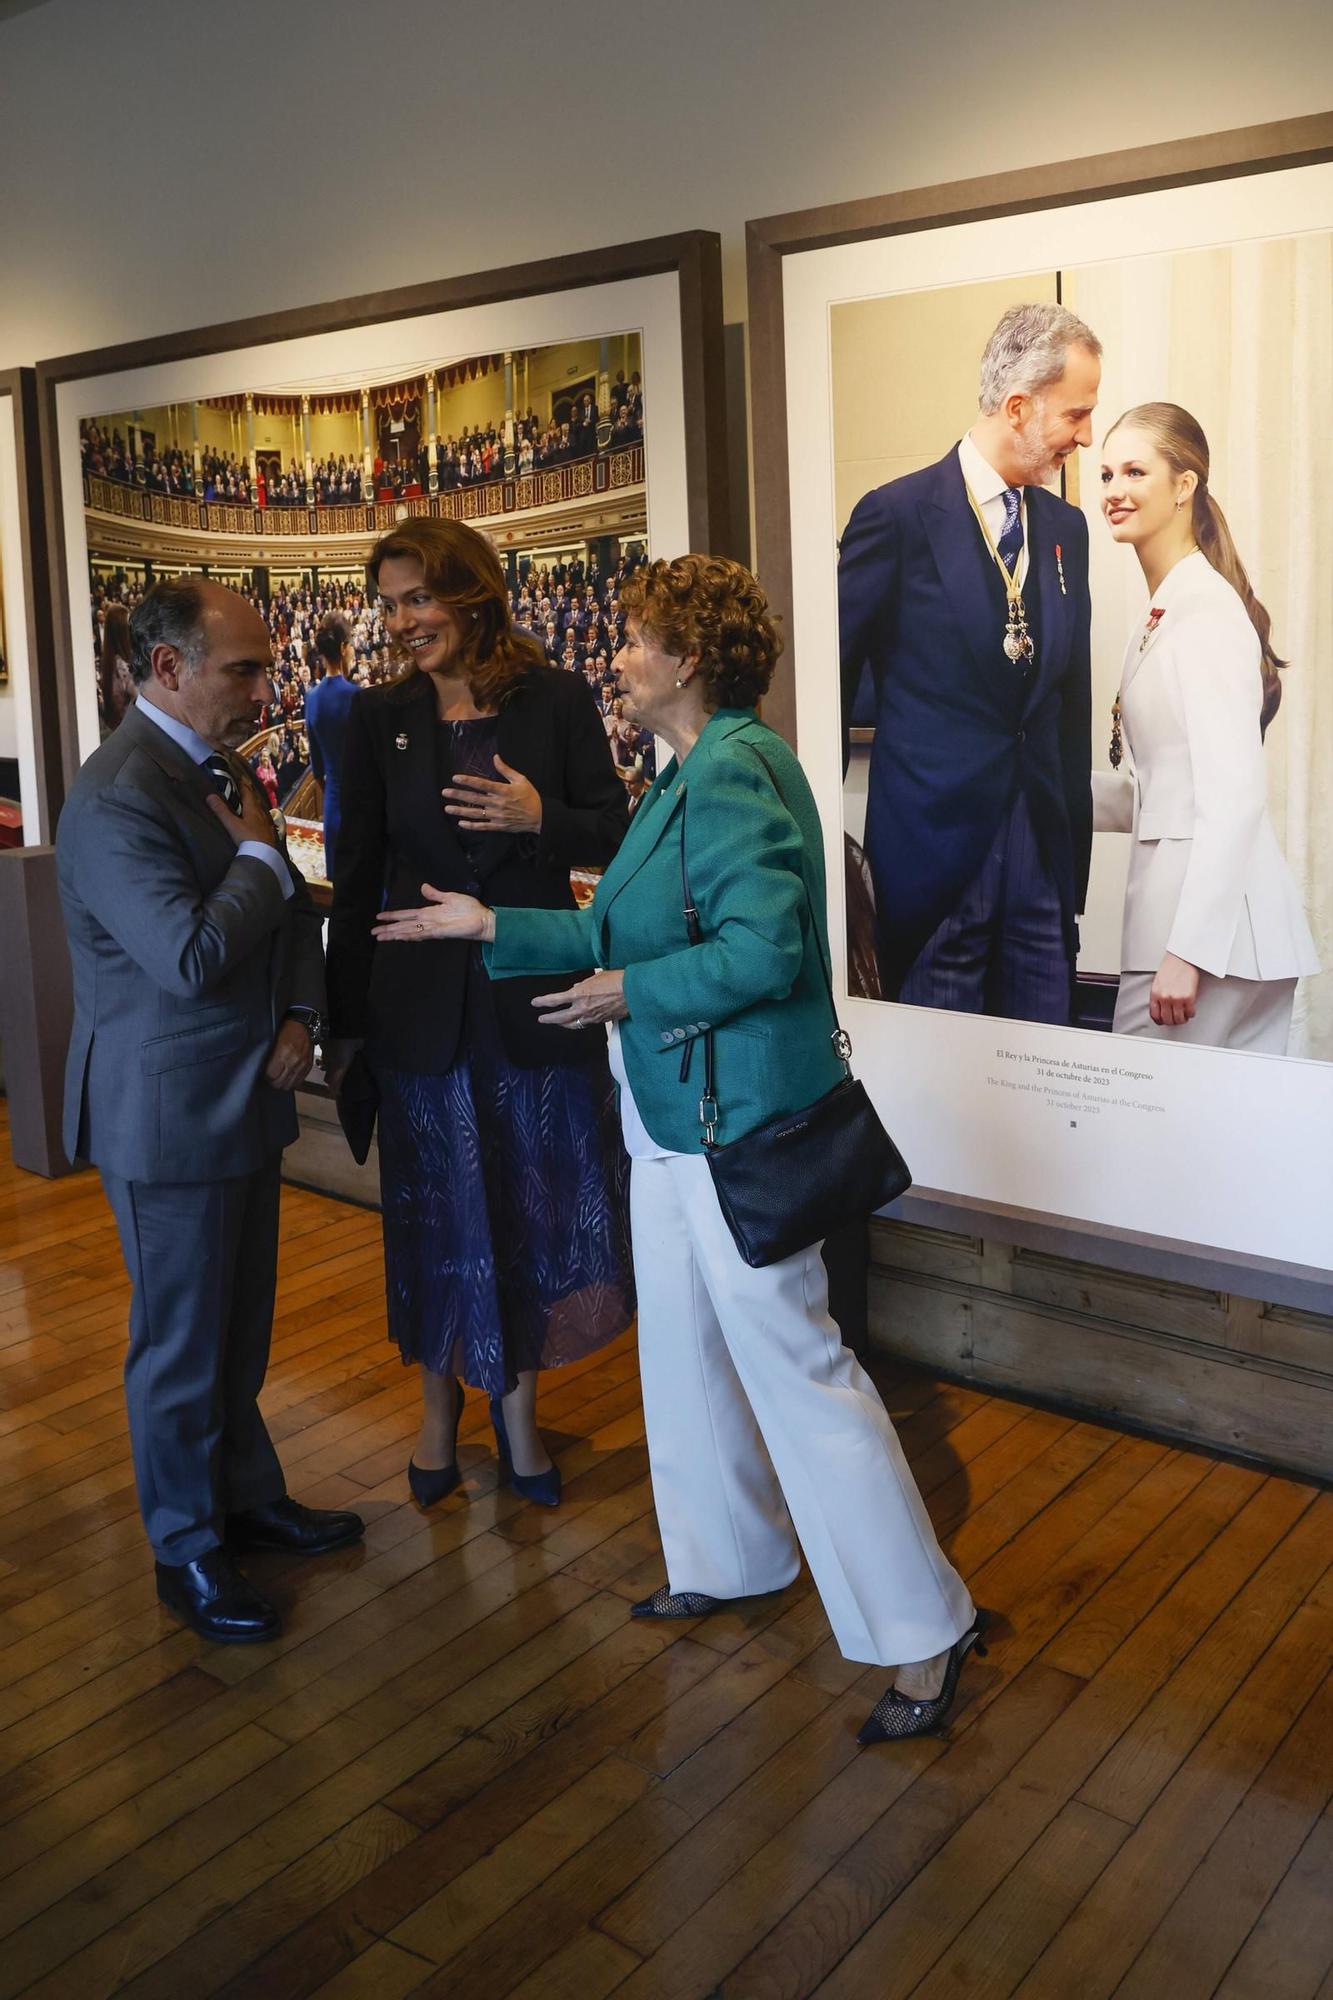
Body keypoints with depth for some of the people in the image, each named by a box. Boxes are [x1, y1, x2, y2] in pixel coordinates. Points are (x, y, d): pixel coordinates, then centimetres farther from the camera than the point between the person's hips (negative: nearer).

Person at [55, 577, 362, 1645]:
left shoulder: (221, 769, 8)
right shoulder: (116, 798, -21)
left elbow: (293, 911, 13)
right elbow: (191, 956, -30)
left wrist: (301, 1016, -3)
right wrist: (259, 853, -16)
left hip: (245, 1097, 8)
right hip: (169, 1115, -8)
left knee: (240, 1326, 21)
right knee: (182, 1343, 7)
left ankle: (249, 1496, 38)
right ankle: (188, 1549, 24)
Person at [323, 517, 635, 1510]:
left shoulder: (557, 701, -3)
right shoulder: (380, 718, 1)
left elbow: (616, 840, 0)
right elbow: (358, 878, 4)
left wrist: (541, 819, -20)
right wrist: (343, 1021, 5)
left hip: (537, 998, -1)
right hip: (423, 1006, 1)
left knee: (538, 1205, 8)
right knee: (441, 1214, 12)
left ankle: (517, 1405, 29)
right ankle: (441, 1404, 33)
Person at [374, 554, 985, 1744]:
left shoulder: (732, 772, -19)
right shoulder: (698, 772, 13)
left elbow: (763, 949, -28)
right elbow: (626, 930, 19)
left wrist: (633, 995, -15)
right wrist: (487, 926, 20)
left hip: (738, 1120, -11)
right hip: (677, 1113, 11)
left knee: (795, 1362, -4)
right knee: (685, 1346, 20)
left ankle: (924, 1629, 9)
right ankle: (728, 1559, 39)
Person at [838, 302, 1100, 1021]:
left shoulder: (1065, 528, 12)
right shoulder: (897, 515, -7)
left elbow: (1072, 695, 17)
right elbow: (832, 684, -4)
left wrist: (1074, 845, 14)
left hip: (1042, 846, 5)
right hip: (936, 843, -5)